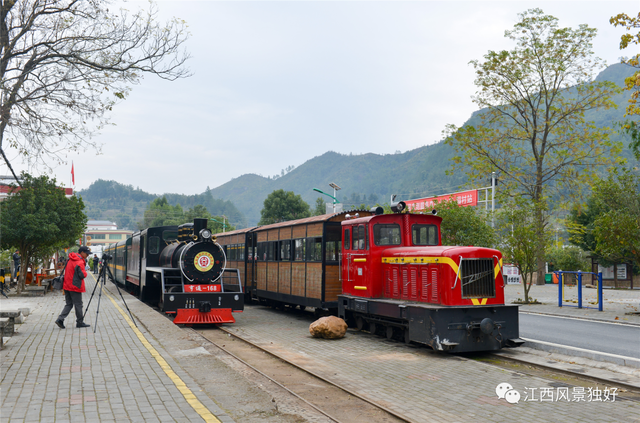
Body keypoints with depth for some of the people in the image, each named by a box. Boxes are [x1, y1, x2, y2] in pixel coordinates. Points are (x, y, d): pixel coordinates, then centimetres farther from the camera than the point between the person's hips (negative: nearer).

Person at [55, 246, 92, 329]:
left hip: (67, 286, 9)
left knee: (69, 304, 13)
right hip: (75, 286, -9)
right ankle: (80, 322, 11)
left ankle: (60, 319, 0)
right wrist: (85, 272, 1)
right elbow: (82, 275, -20)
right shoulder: (79, 262, -17)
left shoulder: (70, 260, 11)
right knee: (78, 305, 2)